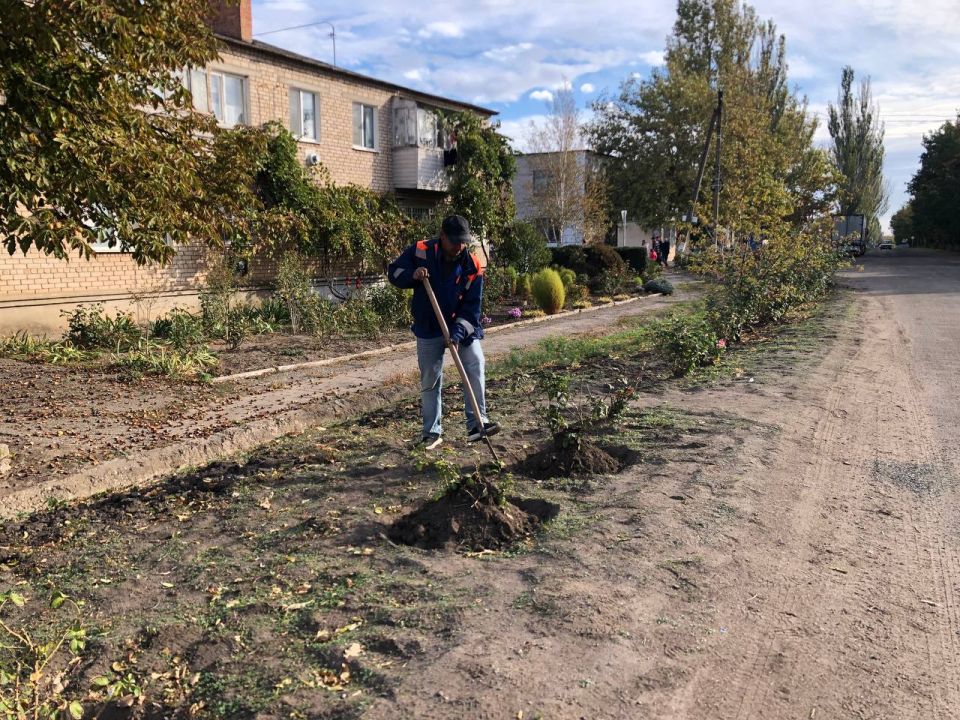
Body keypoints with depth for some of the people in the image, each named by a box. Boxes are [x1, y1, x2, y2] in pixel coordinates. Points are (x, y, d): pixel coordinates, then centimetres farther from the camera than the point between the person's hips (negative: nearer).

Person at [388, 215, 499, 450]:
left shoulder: (472, 265, -12)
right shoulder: (420, 252, -12)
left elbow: (472, 306, -12)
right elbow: (394, 272, -2)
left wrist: (459, 332, -25)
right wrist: (412, 275, -24)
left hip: (462, 326, 0)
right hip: (428, 329, 0)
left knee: (475, 365, -21)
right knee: (429, 381, 5)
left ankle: (477, 422, -17)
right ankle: (432, 432, 18)